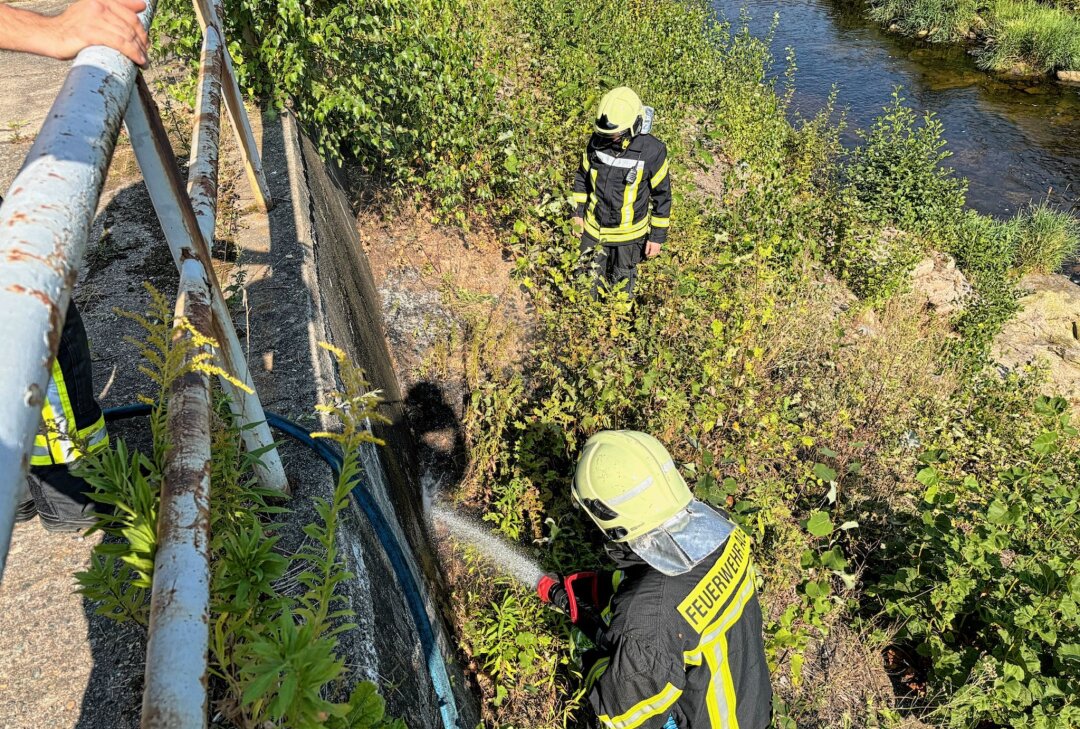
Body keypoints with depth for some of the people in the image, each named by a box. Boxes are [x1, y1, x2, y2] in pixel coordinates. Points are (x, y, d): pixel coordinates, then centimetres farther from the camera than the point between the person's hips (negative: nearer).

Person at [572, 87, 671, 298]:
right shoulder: (597, 141, -12)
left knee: (622, 284, 19)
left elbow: (662, 195, -11)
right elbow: (582, 176, 5)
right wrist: (579, 211, 6)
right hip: (594, 228, 3)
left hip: (629, 233, -3)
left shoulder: (652, 151, -21)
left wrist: (658, 236, -8)